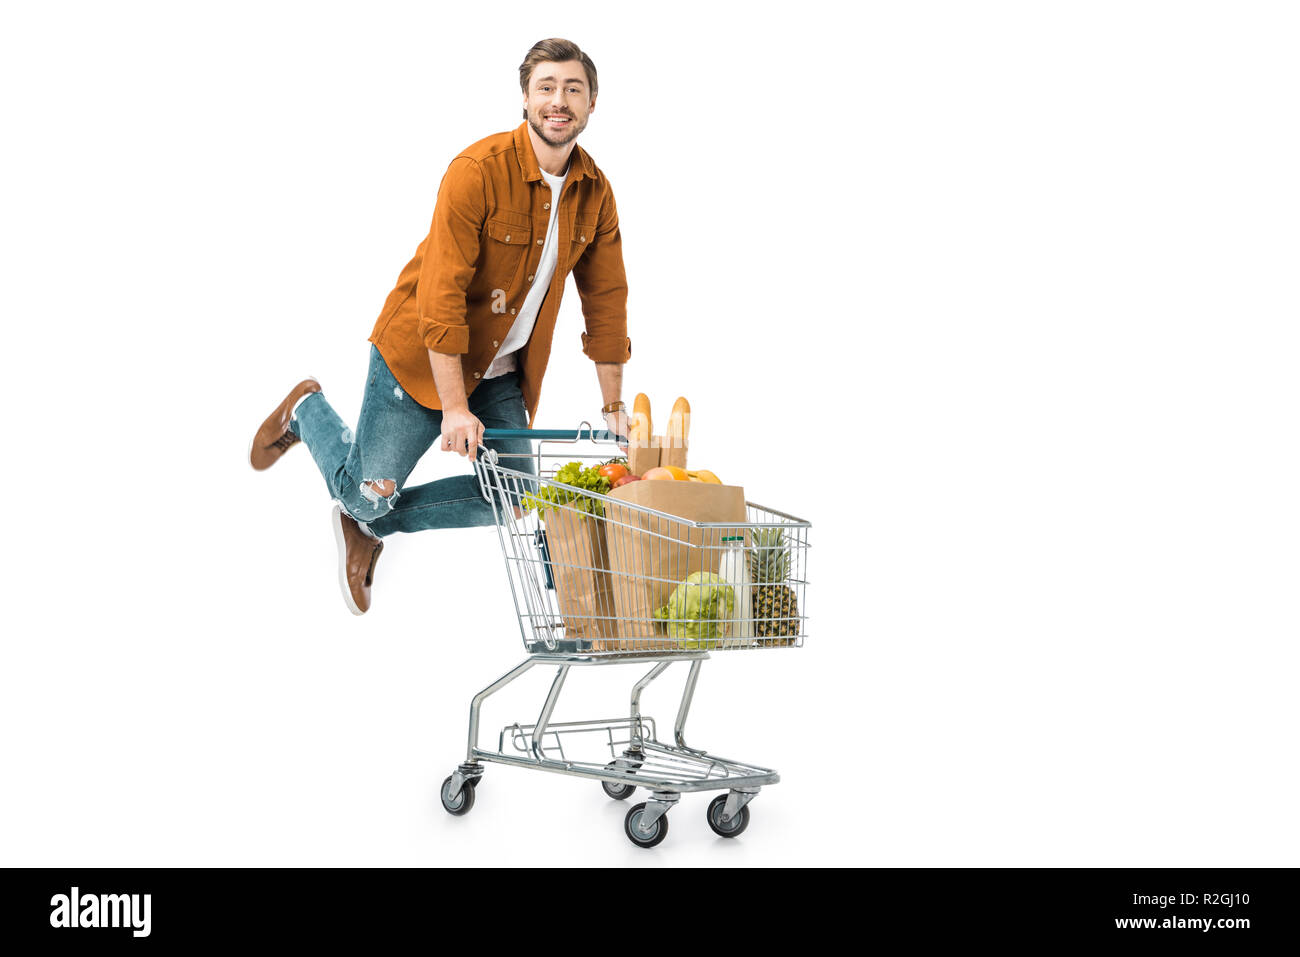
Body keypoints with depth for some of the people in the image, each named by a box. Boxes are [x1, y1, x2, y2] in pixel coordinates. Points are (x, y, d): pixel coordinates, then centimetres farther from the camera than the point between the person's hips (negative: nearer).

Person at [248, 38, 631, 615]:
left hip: (501, 371, 6)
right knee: (369, 490, 0)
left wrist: (614, 407, 3)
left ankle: (368, 526, 24)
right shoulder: (478, 171, -24)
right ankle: (306, 412, 33)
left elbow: (605, 301, 4)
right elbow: (442, 294, -25)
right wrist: (453, 407, -27)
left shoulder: (595, 193, -3)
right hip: (421, 356, -6)